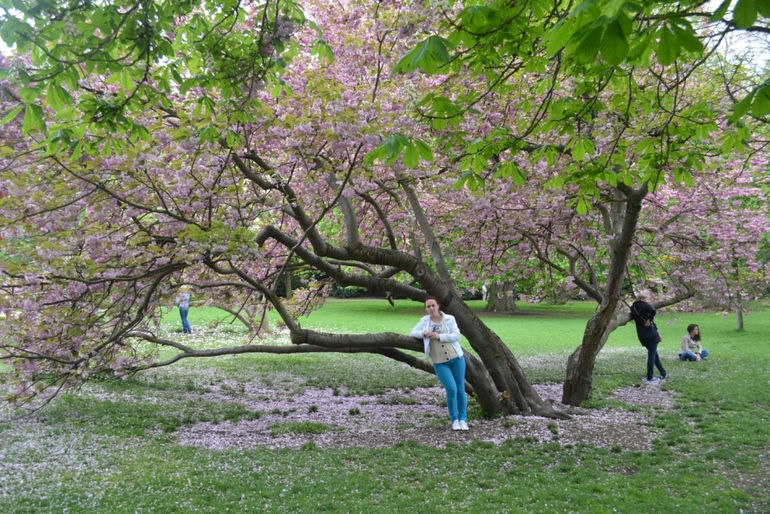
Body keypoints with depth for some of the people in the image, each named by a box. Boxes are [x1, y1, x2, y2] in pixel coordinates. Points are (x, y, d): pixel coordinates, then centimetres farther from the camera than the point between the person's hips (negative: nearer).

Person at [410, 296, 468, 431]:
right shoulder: (425, 321, 5)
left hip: (457, 358, 0)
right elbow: (412, 333, 6)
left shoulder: (449, 319, -1)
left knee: (460, 389, 5)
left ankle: (463, 419, 18)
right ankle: (454, 419, 6)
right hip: (440, 363, 0)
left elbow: (456, 335, -9)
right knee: (451, 390, -11)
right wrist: (423, 333, -14)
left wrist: (439, 336, -20)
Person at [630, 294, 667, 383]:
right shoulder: (644, 305, -5)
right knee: (652, 355, -2)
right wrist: (650, 319, -12)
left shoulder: (633, 308, 13)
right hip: (650, 332, -6)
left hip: (641, 335, 6)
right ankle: (649, 378, -3)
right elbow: (653, 310, -22)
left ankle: (663, 374, 25)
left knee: (654, 353, 18)